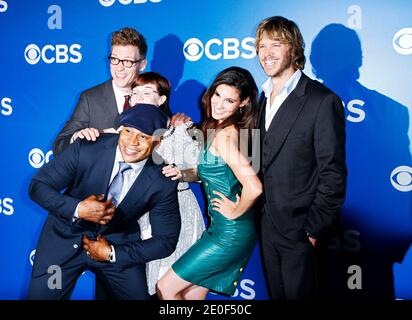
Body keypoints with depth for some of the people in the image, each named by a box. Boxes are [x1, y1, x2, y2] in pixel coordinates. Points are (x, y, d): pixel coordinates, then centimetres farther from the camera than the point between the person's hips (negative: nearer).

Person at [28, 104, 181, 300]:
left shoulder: (163, 182, -18)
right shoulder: (85, 149, -20)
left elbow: (166, 240, -9)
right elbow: (38, 185, -10)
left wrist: (113, 254, -15)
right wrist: (77, 209, -27)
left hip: (118, 245, 1)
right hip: (66, 237, 0)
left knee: (137, 295, -4)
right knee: (40, 295, -3)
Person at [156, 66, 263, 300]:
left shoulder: (226, 134, -21)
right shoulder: (215, 128, 8)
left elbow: (254, 187, -32)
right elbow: (207, 171, 17)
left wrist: (236, 211, -14)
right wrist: (182, 174, -2)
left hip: (230, 233, -8)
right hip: (219, 228, 9)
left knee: (165, 289, 3)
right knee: (191, 295, 18)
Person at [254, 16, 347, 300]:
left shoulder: (323, 101, -15)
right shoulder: (264, 98, 9)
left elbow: (333, 173, -15)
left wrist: (314, 229, -15)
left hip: (300, 230, -7)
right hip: (268, 227, 7)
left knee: (300, 294, 9)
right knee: (276, 293, 21)